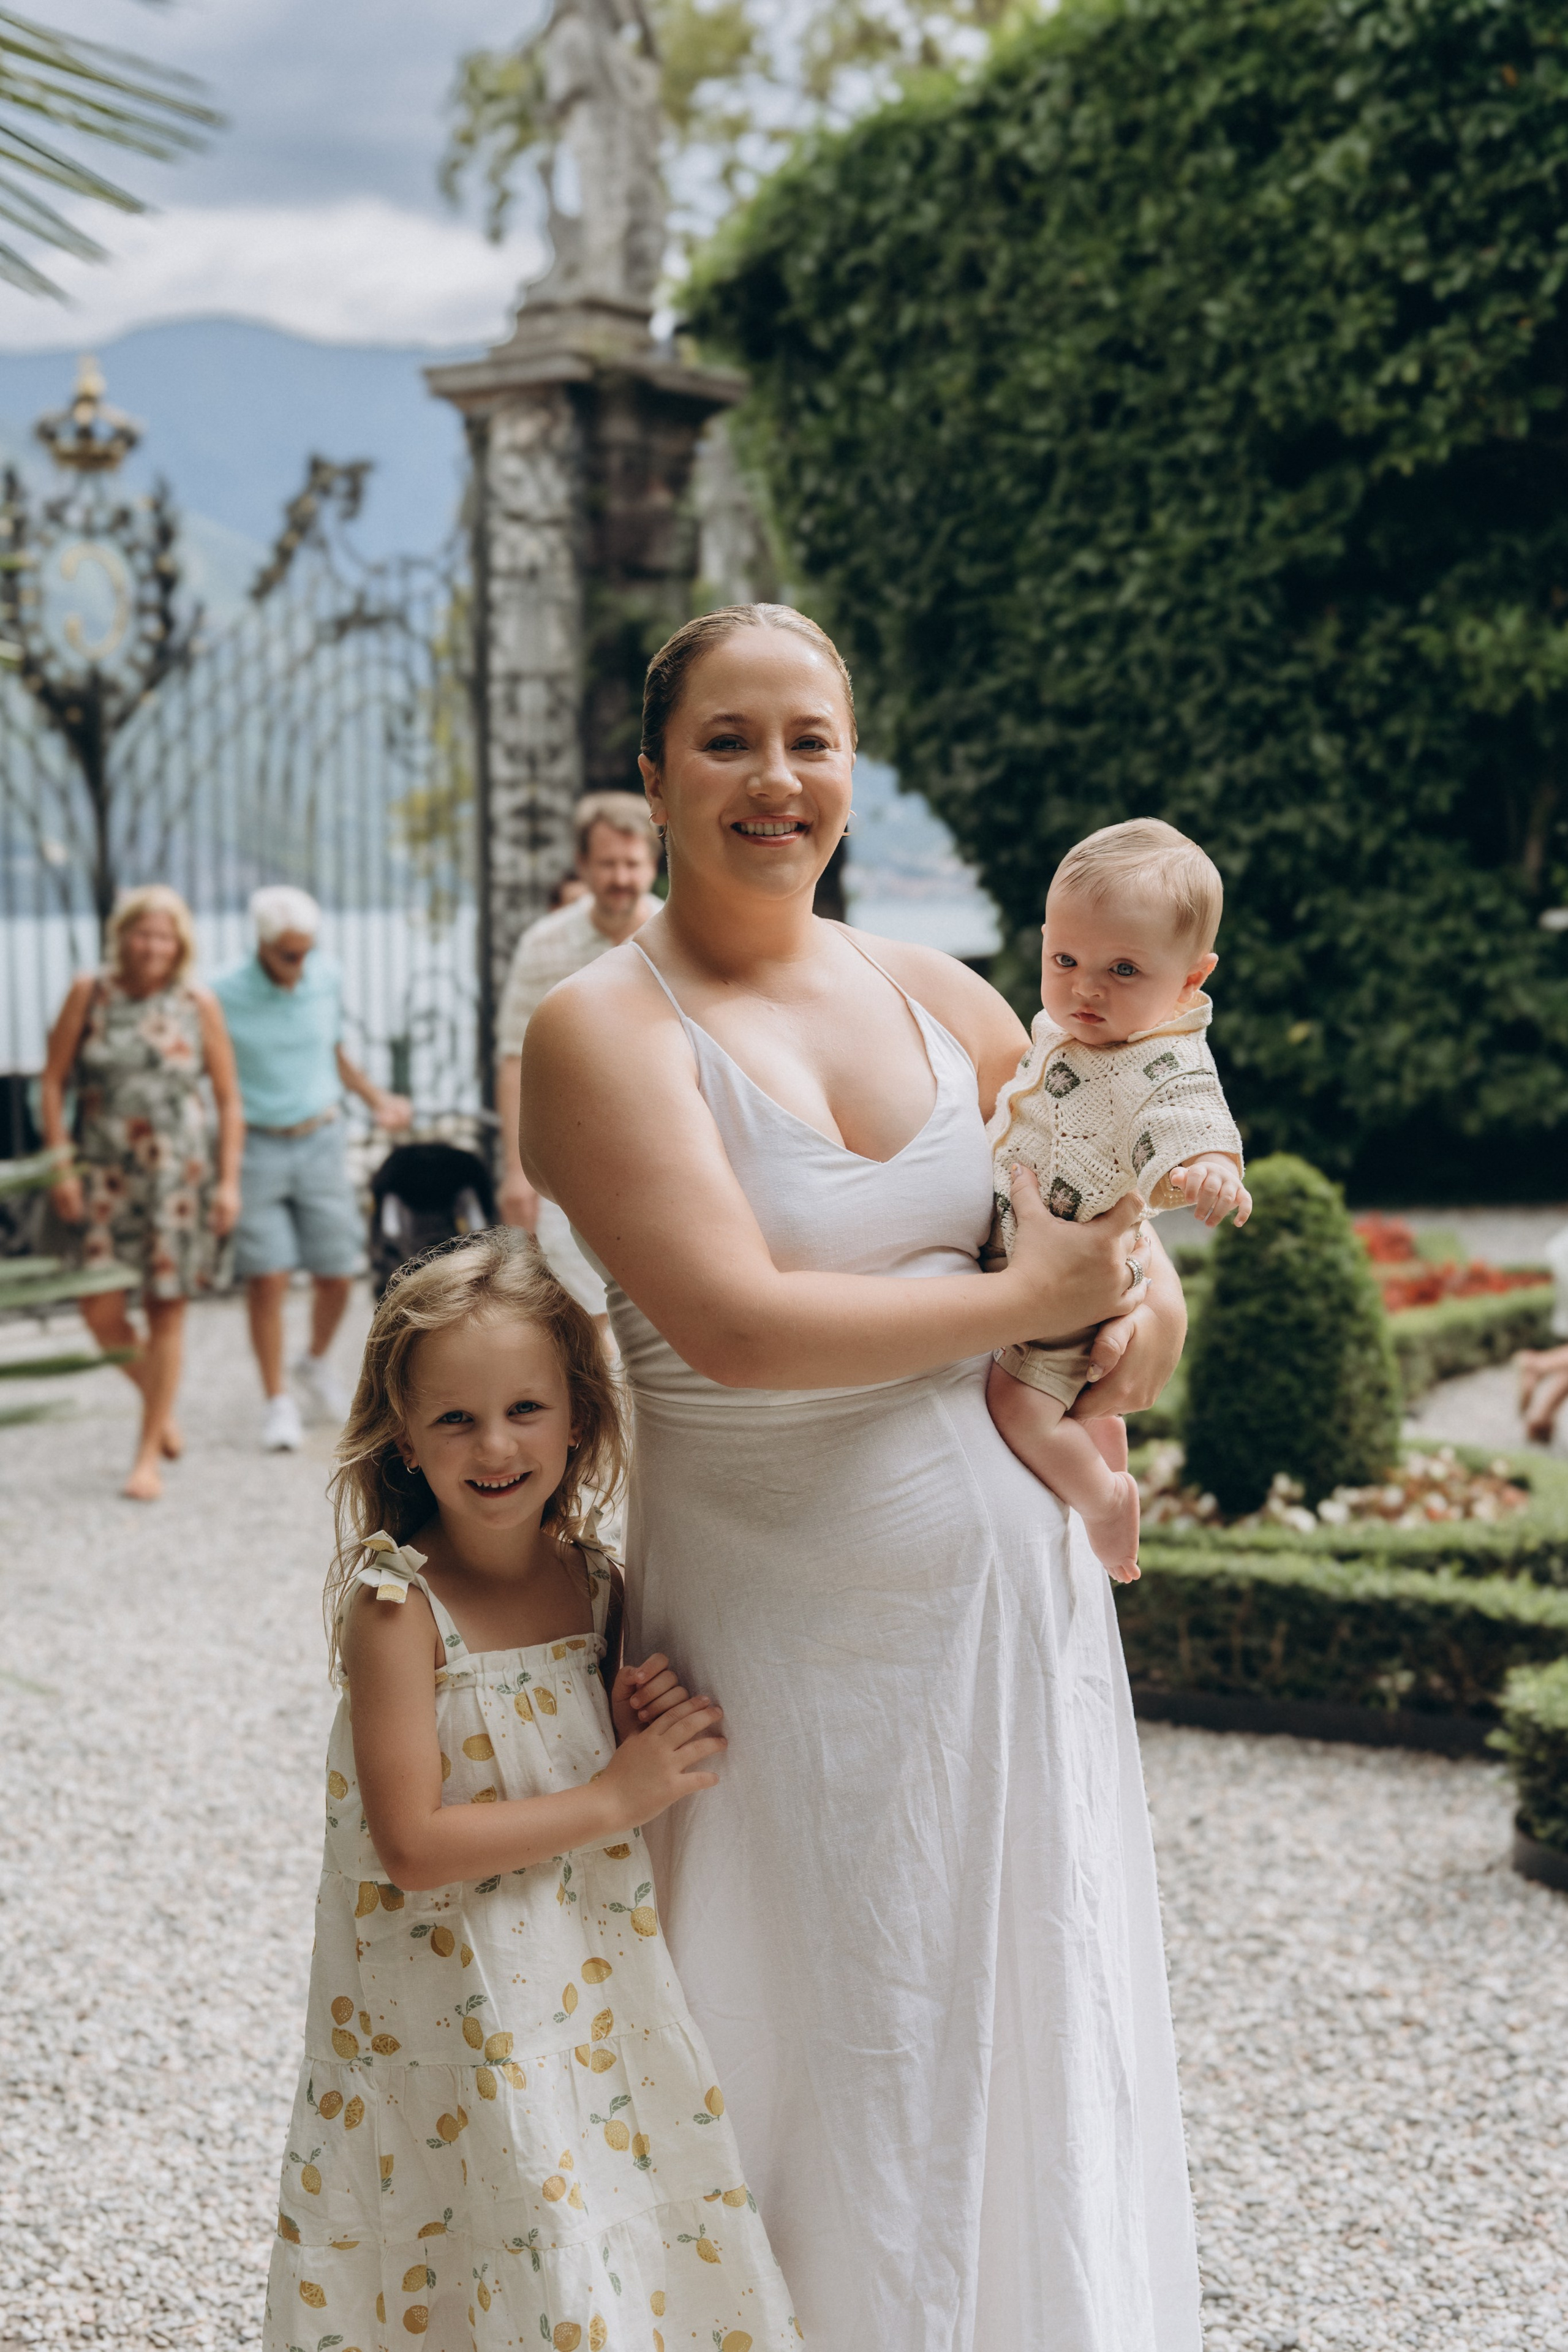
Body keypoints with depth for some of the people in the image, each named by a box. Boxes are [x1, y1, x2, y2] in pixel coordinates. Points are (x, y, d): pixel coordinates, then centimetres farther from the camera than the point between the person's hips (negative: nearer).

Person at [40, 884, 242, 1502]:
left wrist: (229, 1180, -2)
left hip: (179, 1172, -1)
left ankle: (149, 1455, 12)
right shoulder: (90, 994, 0)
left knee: (166, 1311, 1)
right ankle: (159, 1404, 26)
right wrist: (61, 1166, -4)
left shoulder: (198, 1004, 0)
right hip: (104, 1171, 1)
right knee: (101, 1313, -3)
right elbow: (53, 1082, 3)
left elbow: (228, 1100, 4)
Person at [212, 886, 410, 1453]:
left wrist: (377, 1099, 4)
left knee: (335, 1275, 4)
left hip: (319, 1143, 3)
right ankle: (278, 1403, 4)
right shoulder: (225, 998, -11)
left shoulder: (327, 978, 0)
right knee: (267, 1278, -8)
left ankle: (316, 1364, 33)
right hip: (256, 1146, -3)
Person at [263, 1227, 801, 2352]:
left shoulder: (594, 1582, -1)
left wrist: (646, 1733, -9)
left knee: (638, 2251, 12)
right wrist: (613, 1800, -20)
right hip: (453, 2012, -5)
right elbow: (412, 1845, -20)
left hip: (599, 1981, 6)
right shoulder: (399, 1607, -18)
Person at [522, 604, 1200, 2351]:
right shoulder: (602, 1029, -12)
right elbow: (739, 1325, -23)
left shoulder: (936, 999, 5)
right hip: (784, 1626, -5)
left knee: (1031, 2025, 17)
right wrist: (1031, 1301, -15)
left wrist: (1149, 1281, -2)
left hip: (1008, 1586, 5)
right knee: (822, 2045, 10)